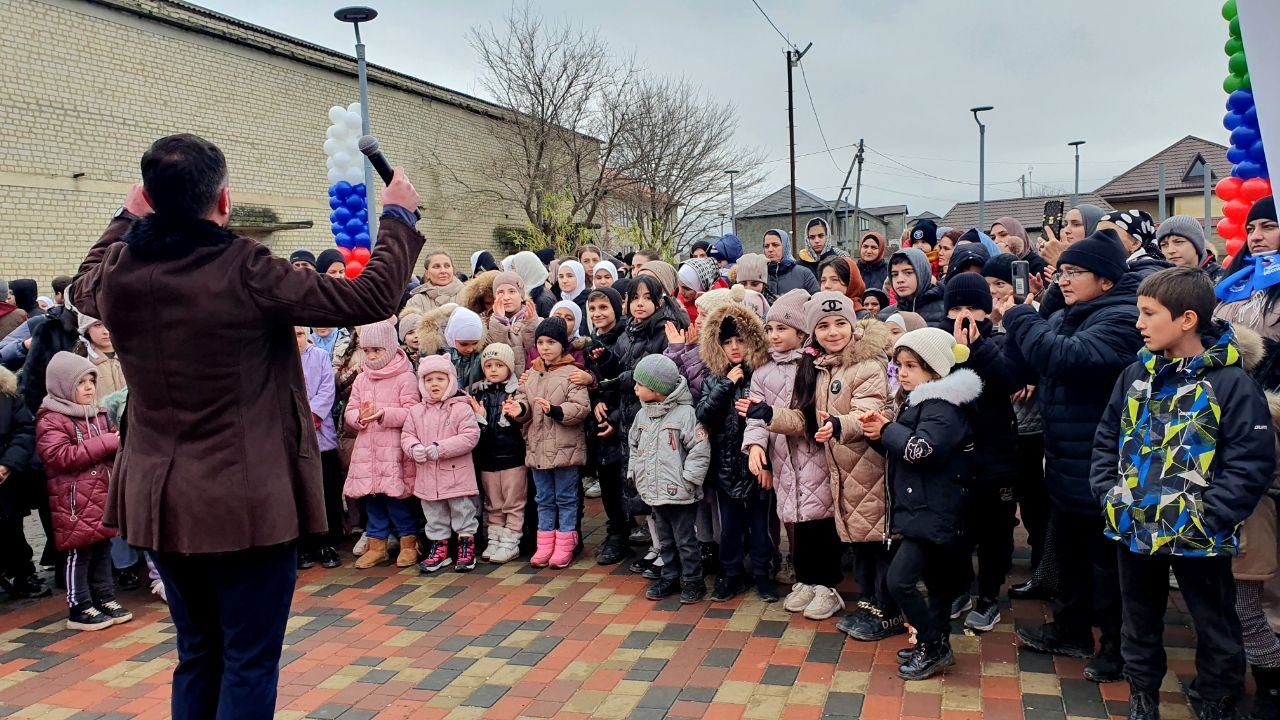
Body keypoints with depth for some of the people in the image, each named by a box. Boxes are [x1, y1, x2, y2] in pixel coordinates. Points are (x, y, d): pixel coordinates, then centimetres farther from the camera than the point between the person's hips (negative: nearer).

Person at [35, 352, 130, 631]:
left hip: (102, 496, 7)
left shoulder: (99, 415, 14)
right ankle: (80, 609, 8)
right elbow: (61, 456, -22)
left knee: (103, 551, 14)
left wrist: (121, 442, 0)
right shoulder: (50, 420, -9)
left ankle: (104, 598, 24)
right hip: (74, 501, -7)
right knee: (79, 555, -1)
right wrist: (105, 443, -21)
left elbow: (112, 447, 25)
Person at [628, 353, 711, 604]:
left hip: (679, 494, -7)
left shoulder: (685, 413, -16)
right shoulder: (642, 415, 8)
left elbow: (700, 451, -16)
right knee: (665, 539, 18)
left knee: (685, 539, 4)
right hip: (654, 492, 7)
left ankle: (693, 580, 18)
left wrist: (688, 480, -16)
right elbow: (634, 445, 22)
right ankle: (670, 576, 31)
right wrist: (634, 472, 13)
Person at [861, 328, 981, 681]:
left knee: (900, 580, -12)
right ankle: (935, 644, 31)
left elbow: (922, 449, -31)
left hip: (933, 513, -10)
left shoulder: (942, 406, -17)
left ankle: (935, 647, 3)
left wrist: (888, 431, -16)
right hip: (921, 509, 10)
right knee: (937, 581, 19)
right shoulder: (918, 401, 14)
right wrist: (883, 432, -5)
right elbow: (901, 450, 15)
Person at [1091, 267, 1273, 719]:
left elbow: (1252, 465, -15)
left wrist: (1205, 517, -20)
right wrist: (1108, 493, 0)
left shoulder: (1231, 383, -13)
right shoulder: (1136, 375, 4)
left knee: (1216, 629, 13)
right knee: (1140, 622, 20)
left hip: (1198, 541, -5)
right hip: (1134, 529, 5)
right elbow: (1108, 439, 11)